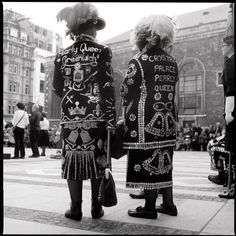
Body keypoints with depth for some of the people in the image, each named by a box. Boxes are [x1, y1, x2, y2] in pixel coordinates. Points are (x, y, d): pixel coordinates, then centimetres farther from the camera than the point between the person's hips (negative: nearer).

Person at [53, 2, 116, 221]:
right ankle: (96, 207, 15)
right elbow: (107, 86, -8)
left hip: (70, 116, 2)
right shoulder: (102, 51, -1)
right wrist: (111, 117, -6)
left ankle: (76, 207, 13)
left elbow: (57, 88, 9)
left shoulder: (62, 55, 8)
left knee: (72, 159, 8)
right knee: (96, 159, 7)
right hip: (96, 115, -2)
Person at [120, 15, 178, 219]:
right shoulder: (172, 62, 8)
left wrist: (129, 106, 14)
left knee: (146, 161, 2)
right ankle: (168, 204, 23)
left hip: (145, 119, -6)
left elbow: (125, 92, -4)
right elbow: (171, 90, 10)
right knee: (164, 161, 14)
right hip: (168, 118, 6)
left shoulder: (138, 61, -8)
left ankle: (150, 207, 9)